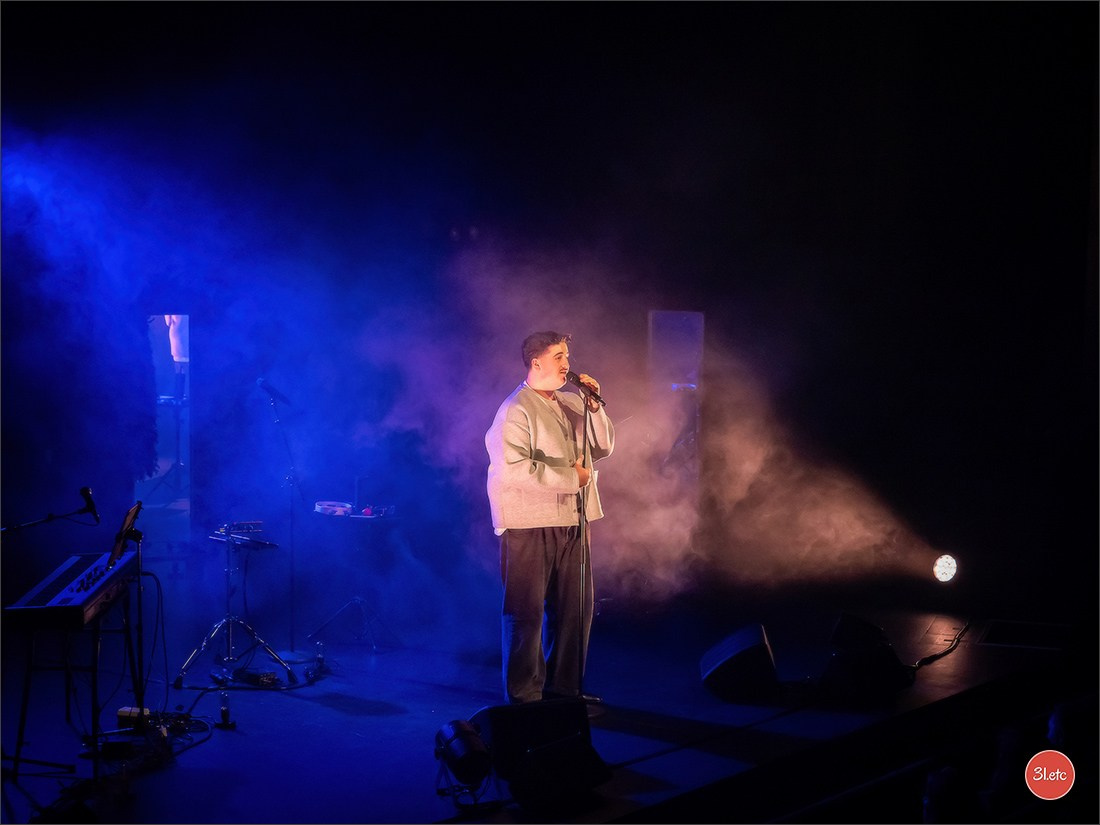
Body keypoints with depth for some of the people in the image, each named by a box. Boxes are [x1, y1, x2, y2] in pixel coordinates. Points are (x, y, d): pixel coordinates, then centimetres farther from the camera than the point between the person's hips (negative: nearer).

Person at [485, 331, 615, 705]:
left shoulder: (572, 404, 12)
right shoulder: (516, 410, -11)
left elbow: (603, 448, 14)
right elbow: (514, 468, -21)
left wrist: (594, 406, 0)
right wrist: (571, 477, -15)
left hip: (572, 522, 8)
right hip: (530, 526, -7)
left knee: (575, 609, 13)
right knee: (527, 613, 1)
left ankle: (564, 688, 26)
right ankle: (524, 696, 10)